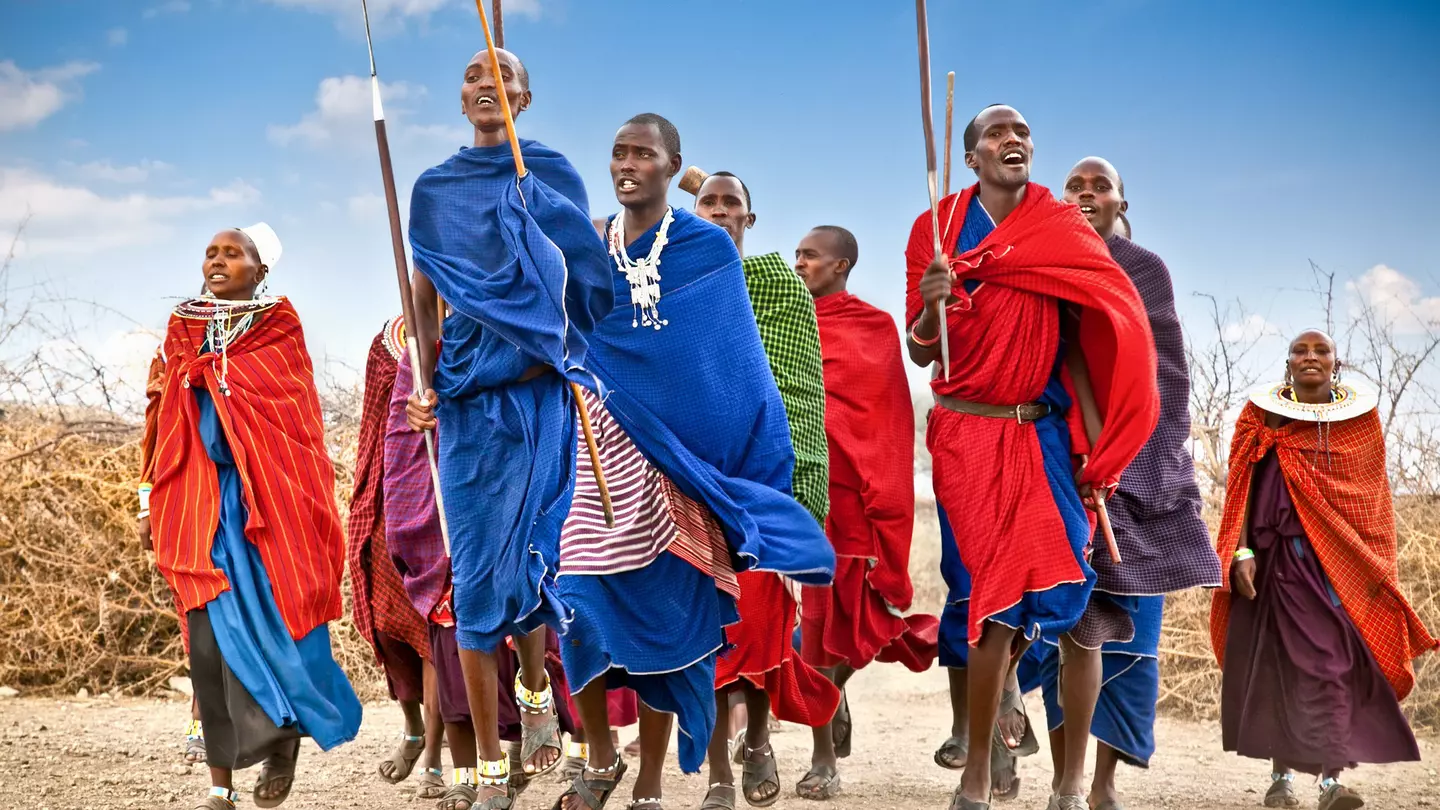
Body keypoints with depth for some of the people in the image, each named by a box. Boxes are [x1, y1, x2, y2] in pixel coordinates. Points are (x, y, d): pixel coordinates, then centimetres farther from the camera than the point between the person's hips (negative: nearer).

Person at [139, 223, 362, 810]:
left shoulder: (279, 329, 5)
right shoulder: (181, 334, 14)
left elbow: (299, 424, 1)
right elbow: (160, 420, 15)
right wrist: (151, 503, 11)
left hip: (268, 498, -3)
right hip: (199, 503, 3)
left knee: (270, 621, -9)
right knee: (209, 633, -2)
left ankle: (283, 732, 17)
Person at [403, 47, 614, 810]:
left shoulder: (551, 175, 6)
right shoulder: (435, 188, 10)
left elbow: (584, 282, 5)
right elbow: (425, 298, 11)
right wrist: (426, 386, -1)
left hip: (537, 394, -1)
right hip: (468, 397, 1)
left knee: (526, 553, -4)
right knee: (476, 569, -2)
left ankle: (535, 690, 30)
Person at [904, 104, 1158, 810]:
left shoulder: (1061, 231, 6)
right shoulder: (938, 230, 4)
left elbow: (1077, 344, 5)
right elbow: (920, 353, 3)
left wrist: (1097, 449, -3)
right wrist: (929, 308, -19)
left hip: (1045, 434, 1)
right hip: (966, 435, -1)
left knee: (1073, 597, -9)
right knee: (996, 602, -5)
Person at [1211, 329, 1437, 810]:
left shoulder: (1360, 419, 9)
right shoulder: (1264, 418, 4)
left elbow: (1373, 502, 11)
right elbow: (1242, 489, 0)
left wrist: (1377, 568, 7)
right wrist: (1241, 552, -10)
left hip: (1342, 558, 1)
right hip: (1280, 556, -1)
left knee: (1337, 657, -8)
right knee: (1280, 658, -2)